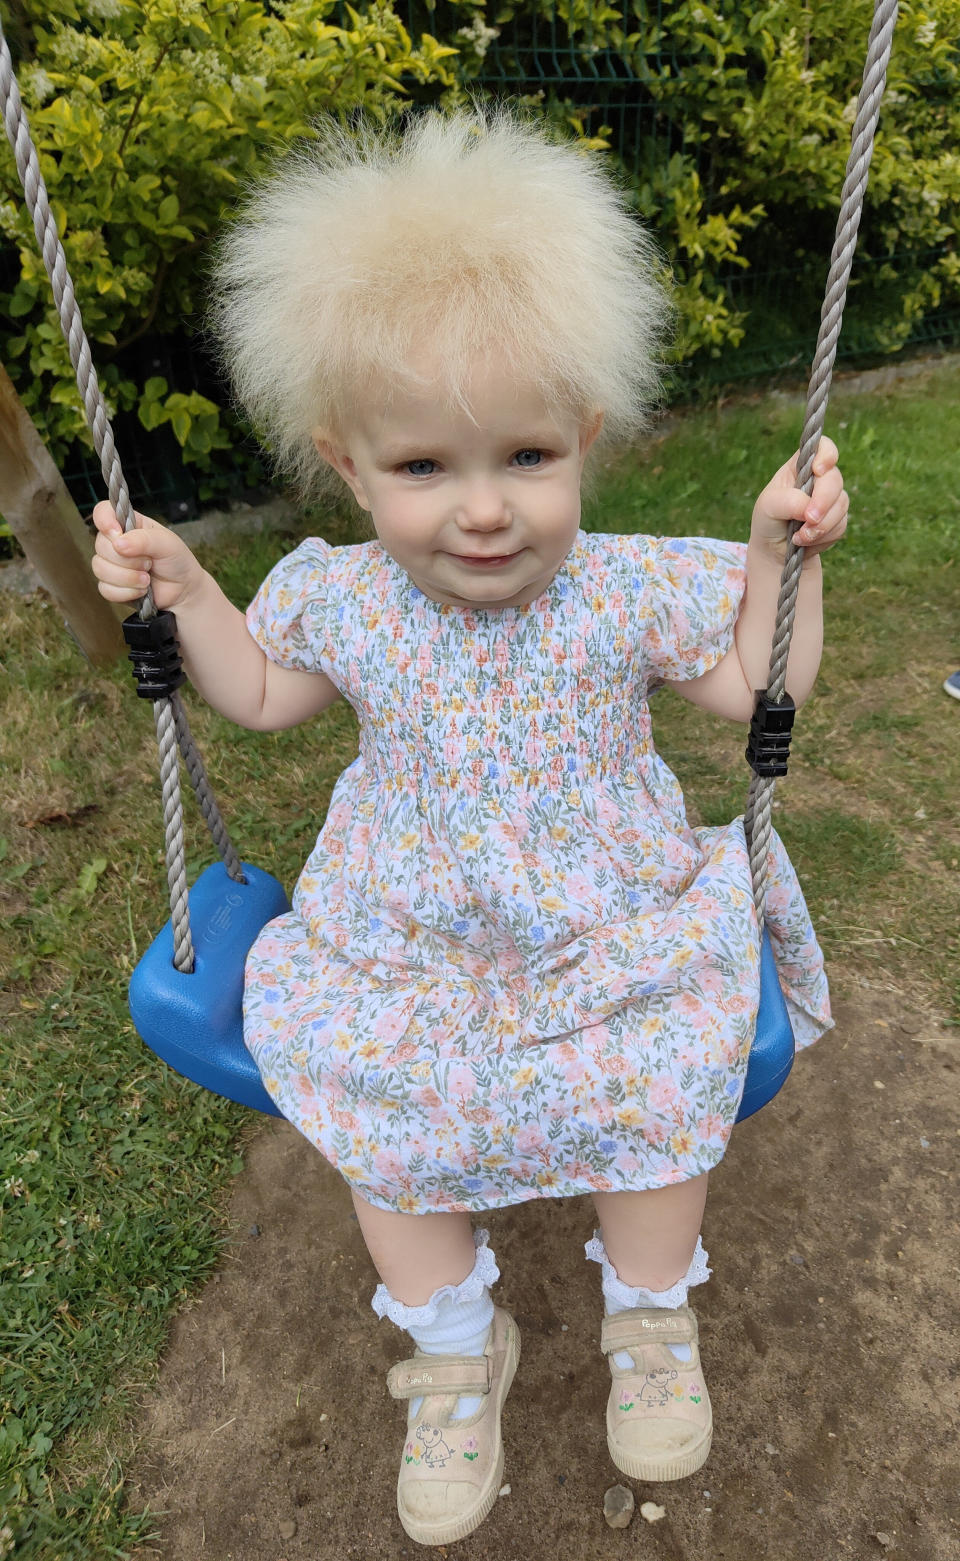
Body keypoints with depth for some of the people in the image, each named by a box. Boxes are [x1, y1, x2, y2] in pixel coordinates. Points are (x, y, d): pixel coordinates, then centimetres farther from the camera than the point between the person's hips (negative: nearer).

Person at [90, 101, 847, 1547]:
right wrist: (183, 593, -1)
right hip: (403, 955, 2)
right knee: (380, 1124, 0)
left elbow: (762, 689, 0)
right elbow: (261, 695, 11)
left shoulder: (631, 588, -14)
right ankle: (455, 1347, 33)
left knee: (665, 1100, -8)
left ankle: (653, 1319, 31)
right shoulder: (340, 598, -9)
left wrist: (782, 549, -10)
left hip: (614, 939, -1)